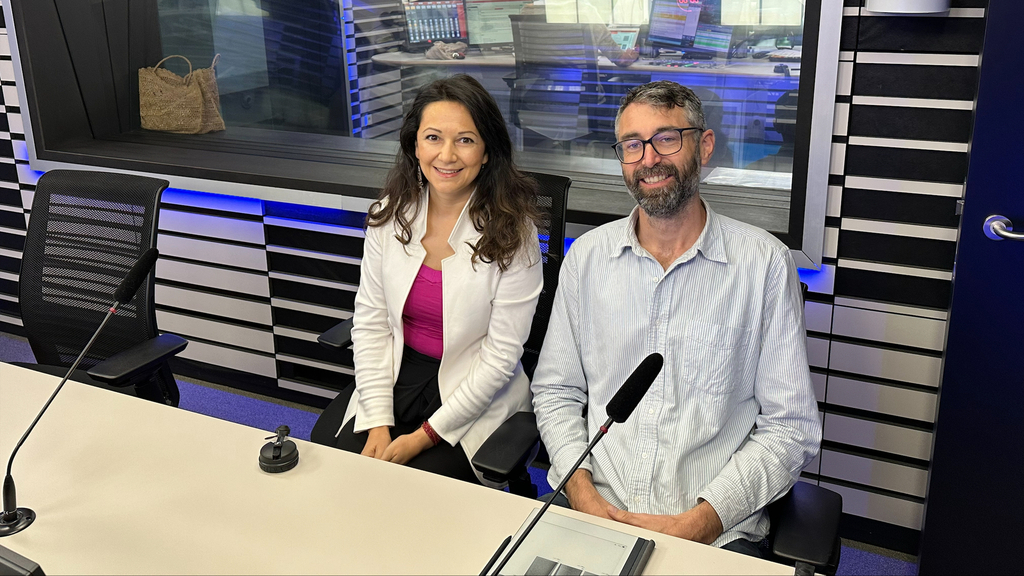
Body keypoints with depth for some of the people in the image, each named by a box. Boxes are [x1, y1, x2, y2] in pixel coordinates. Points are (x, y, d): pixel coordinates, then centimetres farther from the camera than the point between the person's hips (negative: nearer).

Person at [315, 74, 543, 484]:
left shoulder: (514, 234, -14)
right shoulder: (391, 214, -2)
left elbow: (501, 356, -12)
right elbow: (370, 321, -1)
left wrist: (425, 436, -14)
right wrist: (378, 423, -9)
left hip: (474, 396, -3)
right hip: (396, 380, 4)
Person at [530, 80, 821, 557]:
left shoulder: (764, 262, -3)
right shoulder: (587, 256, 6)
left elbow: (790, 427, -2)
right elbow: (555, 390, 11)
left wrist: (699, 522, -13)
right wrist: (582, 492, -6)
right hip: (595, 513, 2)